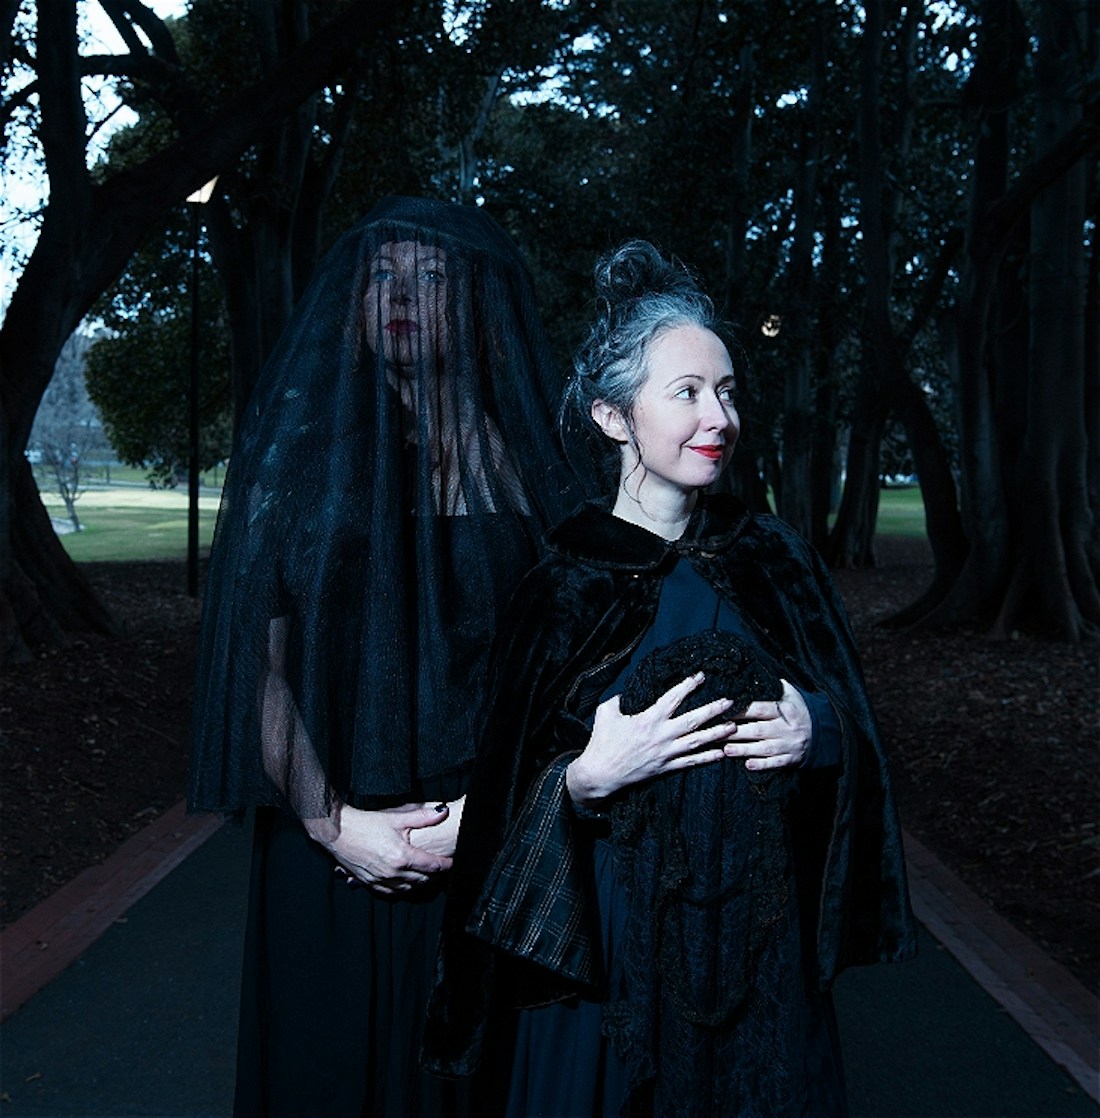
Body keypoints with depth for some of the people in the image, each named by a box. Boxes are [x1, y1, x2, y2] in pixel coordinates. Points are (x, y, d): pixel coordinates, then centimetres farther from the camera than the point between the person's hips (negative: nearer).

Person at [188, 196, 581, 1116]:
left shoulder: (521, 456, 1)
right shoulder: (302, 445, 0)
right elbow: (258, 657, -4)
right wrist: (332, 823, -12)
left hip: (490, 842, 0)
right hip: (330, 840, 0)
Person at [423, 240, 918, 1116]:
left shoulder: (775, 558, 0)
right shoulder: (559, 584, -11)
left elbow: (857, 725, 8)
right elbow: (504, 800, -6)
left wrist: (820, 728, -13)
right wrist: (589, 776, -24)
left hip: (765, 935, 4)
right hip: (611, 941, -3)